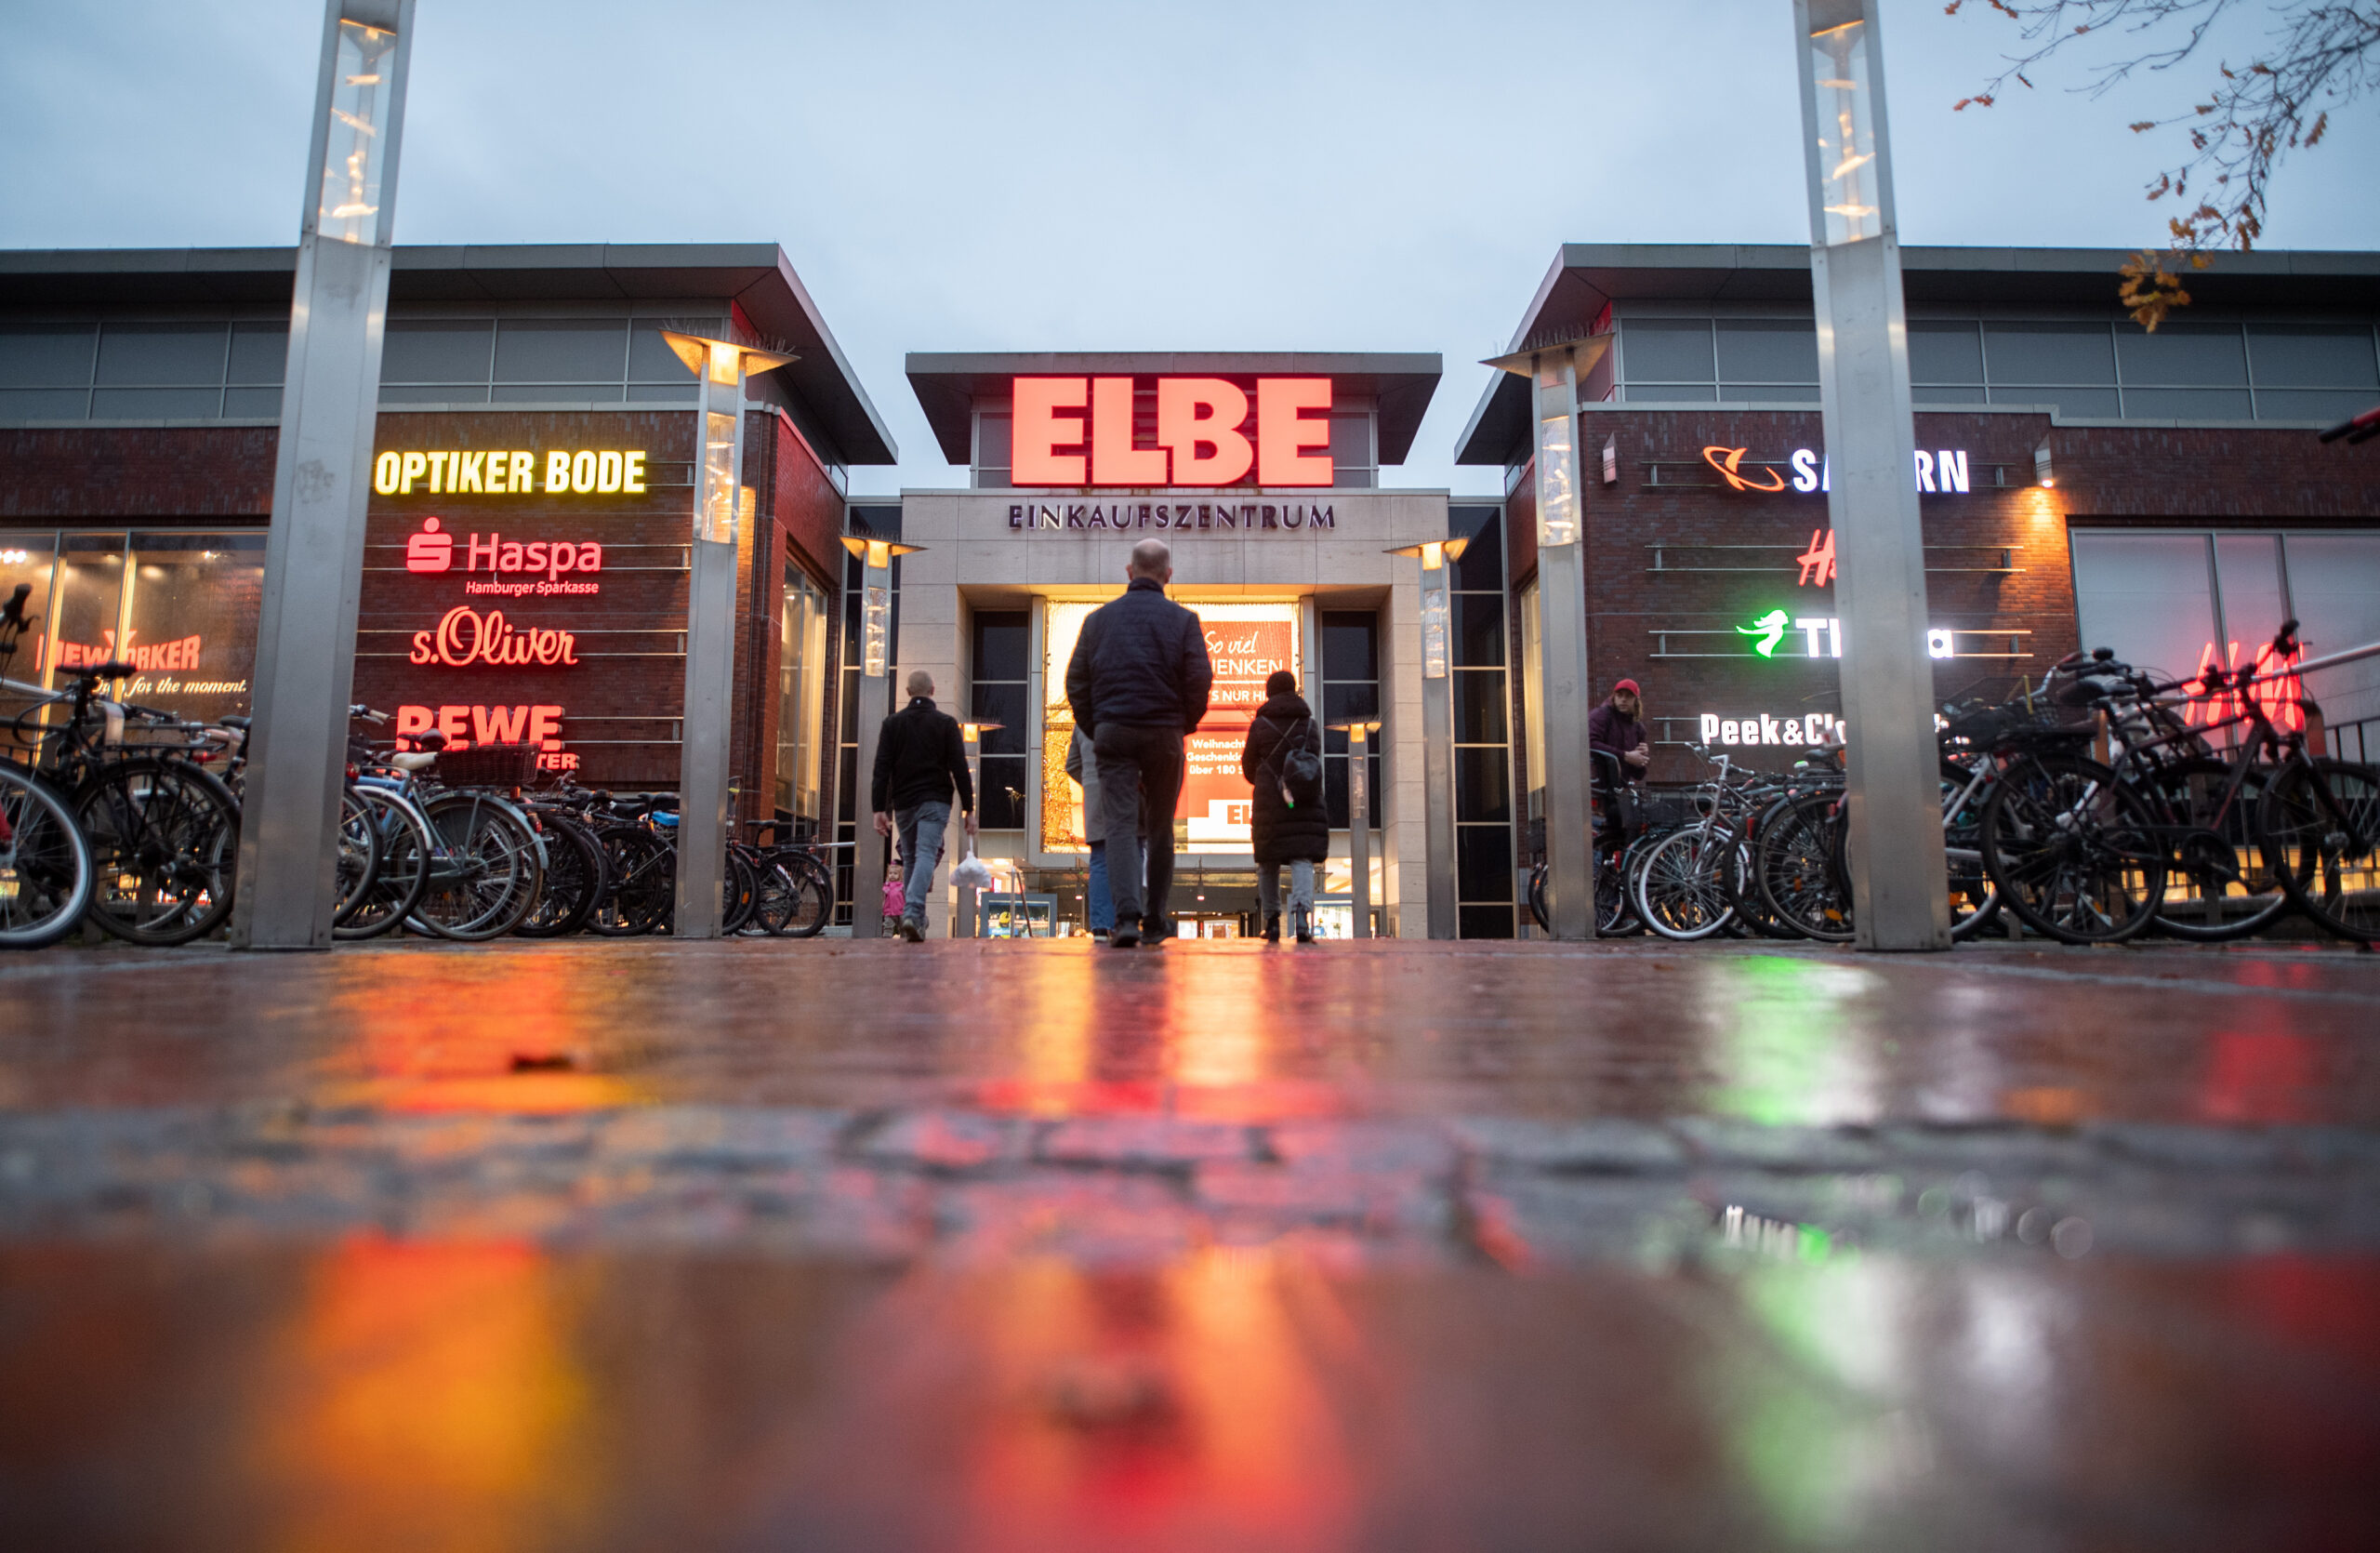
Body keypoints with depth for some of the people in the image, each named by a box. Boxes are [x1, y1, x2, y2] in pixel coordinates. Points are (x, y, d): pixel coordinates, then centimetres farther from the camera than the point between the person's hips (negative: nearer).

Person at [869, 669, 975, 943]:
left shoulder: (892, 723, 8)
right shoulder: (946, 723, 2)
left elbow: (881, 769, 1)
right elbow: (960, 768, -2)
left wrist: (879, 809, 0)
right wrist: (969, 809, 1)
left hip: (903, 803, 3)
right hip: (935, 802, -2)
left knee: (910, 859, 14)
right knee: (926, 855, -10)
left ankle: (914, 920, 14)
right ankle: (912, 914, -30)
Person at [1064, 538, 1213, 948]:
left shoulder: (1099, 617, 9)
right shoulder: (1183, 619, 2)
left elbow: (1075, 681, 7)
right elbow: (1200, 680, -5)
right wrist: (1184, 725, 9)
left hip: (1113, 732, 1)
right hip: (1164, 733, -1)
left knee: (1119, 825, -3)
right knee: (1160, 829, 10)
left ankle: (1127, 916, -18)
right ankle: (1155, 921, 16)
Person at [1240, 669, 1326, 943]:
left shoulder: (1260, 723, 0)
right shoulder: (1309, 723, 7)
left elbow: (1248, 765, 8)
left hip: (1269, 800, -1)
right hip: (1306, 799, 1)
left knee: (1268, 862, 10)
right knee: (1302, 859, -4)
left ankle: (1272, 920, 12)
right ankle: (1302, 910, -27)